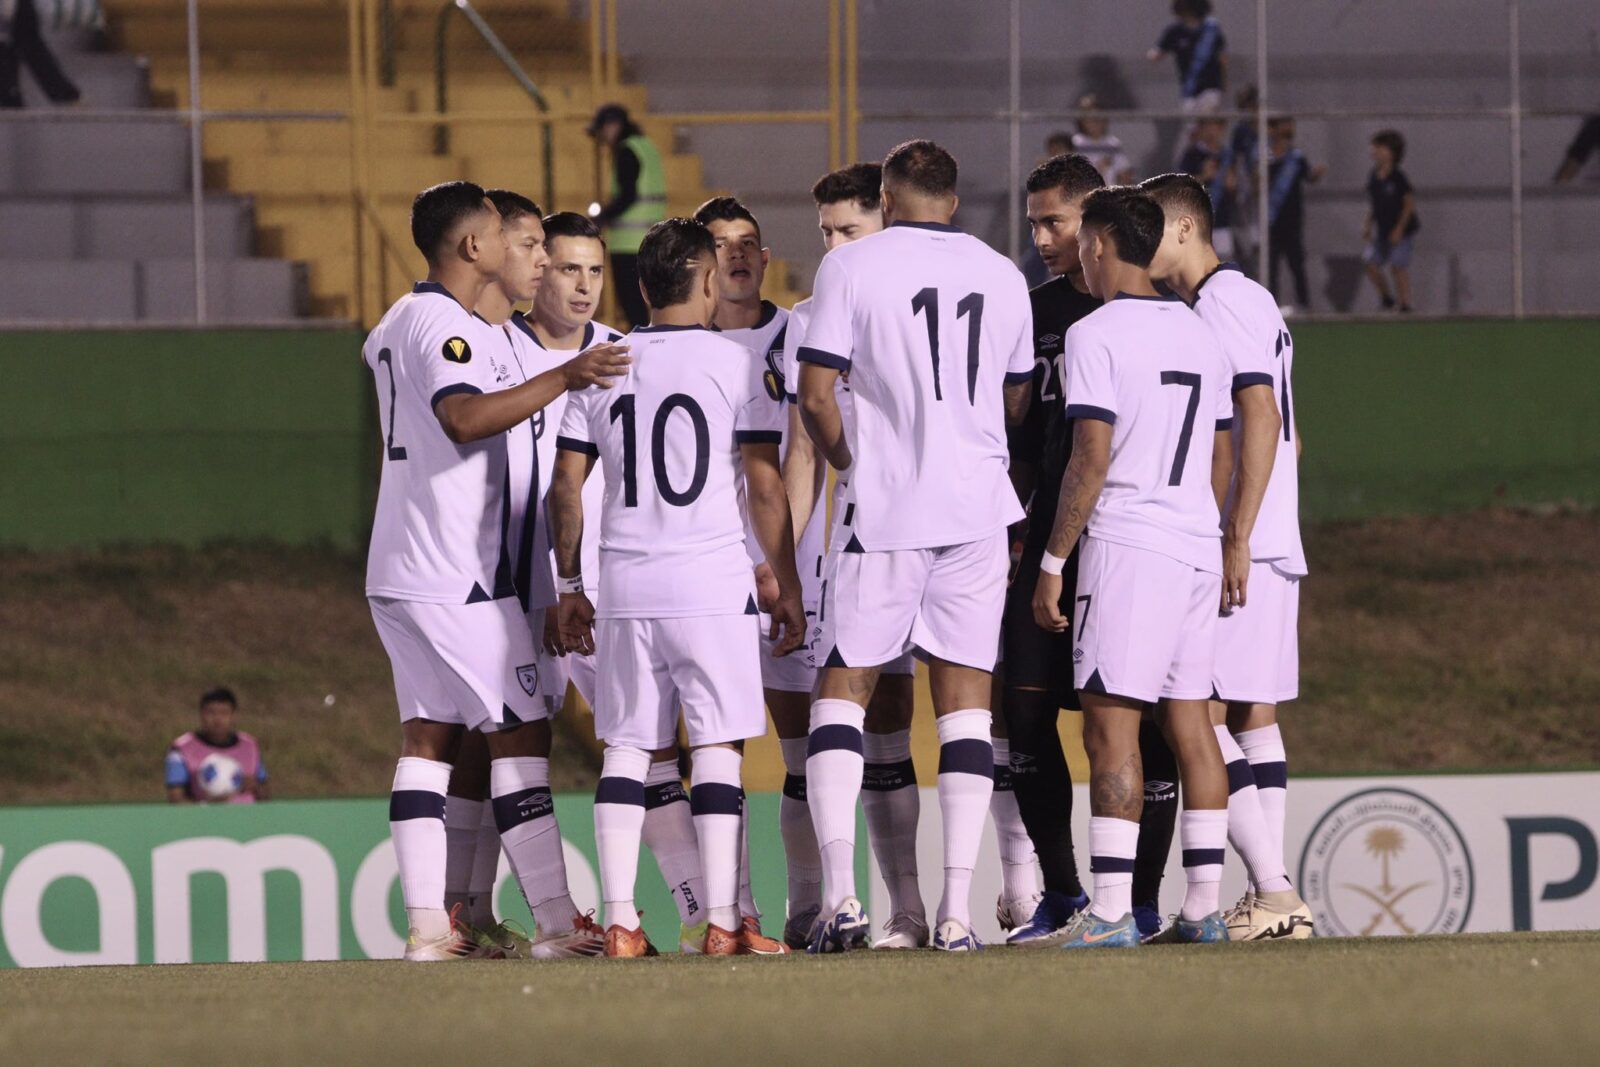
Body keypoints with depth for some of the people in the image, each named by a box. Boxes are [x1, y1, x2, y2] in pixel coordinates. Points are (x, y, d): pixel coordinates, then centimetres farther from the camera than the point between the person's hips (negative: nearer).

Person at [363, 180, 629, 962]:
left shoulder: (395, 327, 17)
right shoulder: (446, 326, -14)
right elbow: (465, 418, -32)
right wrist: (561, 380, -40)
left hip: (399, 573, 10)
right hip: (457, 575, -10)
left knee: (428, 735, 5)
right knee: (521, 732, -6)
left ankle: (428, 924, 0)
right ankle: (557, 921, -8)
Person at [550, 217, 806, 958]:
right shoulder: (733, 364, -3)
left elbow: (566, 487, 8)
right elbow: (765, 487, -3)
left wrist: (569, 585, 17)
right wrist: (788, 588, 4)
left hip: (626, 589, 3)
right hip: (713, 583, -3)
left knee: (626, 750, 7)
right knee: (717, 749, -1)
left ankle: (620, 924, 2)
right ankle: (723, 923, -4)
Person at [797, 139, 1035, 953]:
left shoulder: (852, 267, -3)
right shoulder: (1002, 277, 9)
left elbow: (816, 396, -7)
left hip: (883, 516, -3)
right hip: (978, 509, 3)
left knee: (844, 686, 5)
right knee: (965, 697, 5)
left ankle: (840, 891, -10)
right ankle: (957, 909, 0)